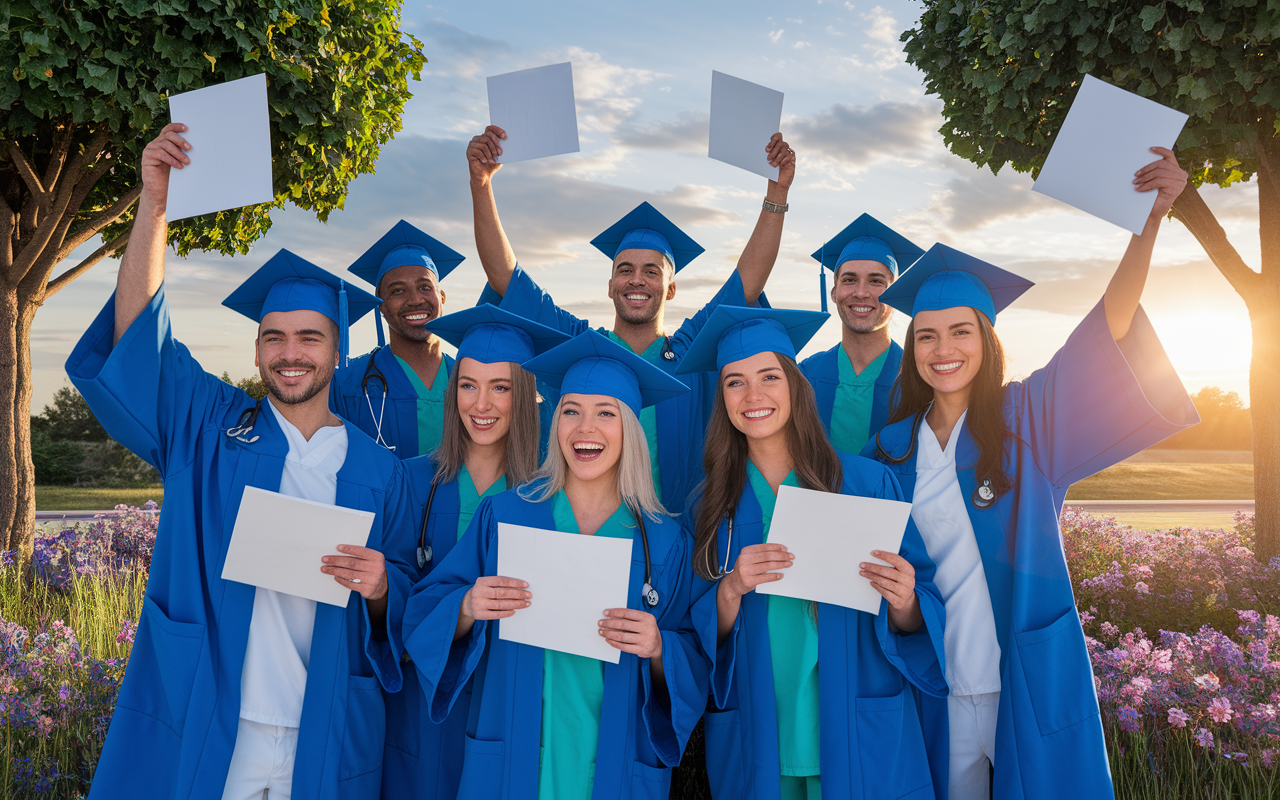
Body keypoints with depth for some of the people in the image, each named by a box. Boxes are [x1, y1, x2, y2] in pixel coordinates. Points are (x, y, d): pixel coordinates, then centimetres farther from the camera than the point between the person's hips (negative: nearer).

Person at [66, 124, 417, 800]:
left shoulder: (377, 470, 2)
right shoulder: (207, 427, 1)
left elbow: (400, 611, 6)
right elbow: (137, 335, -10)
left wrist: (378, 587, -17)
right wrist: (154, 203, -18)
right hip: (196, 737, 0)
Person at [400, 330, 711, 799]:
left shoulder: (664, 541, -4)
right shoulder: (504, 514, -4)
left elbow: (696, 666, -2)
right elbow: (424, 616, -2)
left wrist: (657, 649, -22)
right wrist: (467, 607, -22)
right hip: (511, 757, 0)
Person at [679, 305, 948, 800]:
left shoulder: (867, 483, -5)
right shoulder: (710, 504, 0)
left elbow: (914, 625, -3)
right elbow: (702, 639, -1)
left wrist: (903, 602, -24)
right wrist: (731, 591, -20)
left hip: (859, 739, -1)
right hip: (754, 739, 1)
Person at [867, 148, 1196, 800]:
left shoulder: (1027, 418, -5)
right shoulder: (892, 448, 1)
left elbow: (1108, 325, -16)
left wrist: (1151, 216, -25)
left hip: (1029, 677, -2)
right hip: (937, 679, 2)